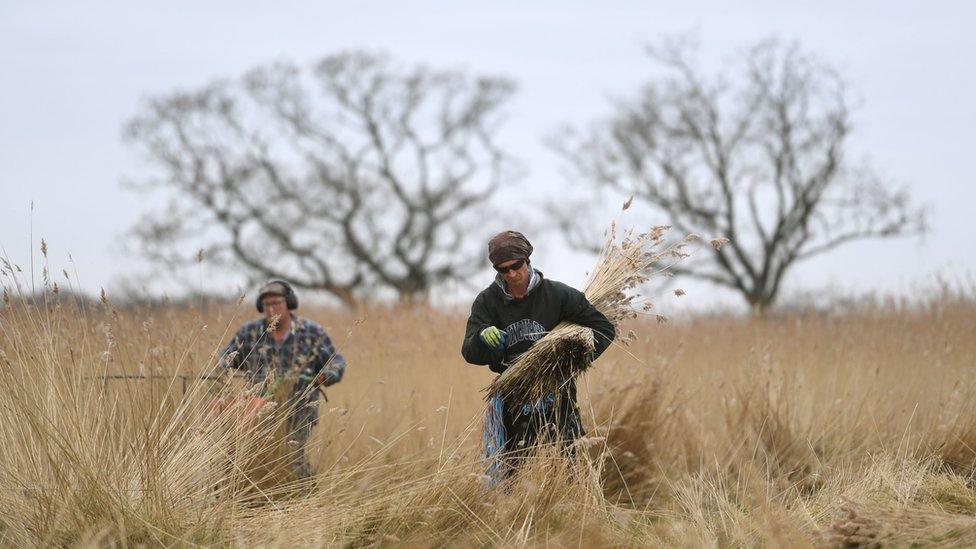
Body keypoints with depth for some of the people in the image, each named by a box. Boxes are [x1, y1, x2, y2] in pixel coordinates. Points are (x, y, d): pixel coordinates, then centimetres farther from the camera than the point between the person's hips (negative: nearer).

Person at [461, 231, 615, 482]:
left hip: (555, 393, -1)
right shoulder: (487, 301, -2)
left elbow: (605, 329, -2)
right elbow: (469, 352, -11)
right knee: (503, 471, 0)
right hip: (512, 397, 1)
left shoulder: (557, 294, -7)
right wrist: (484, 338, -34)